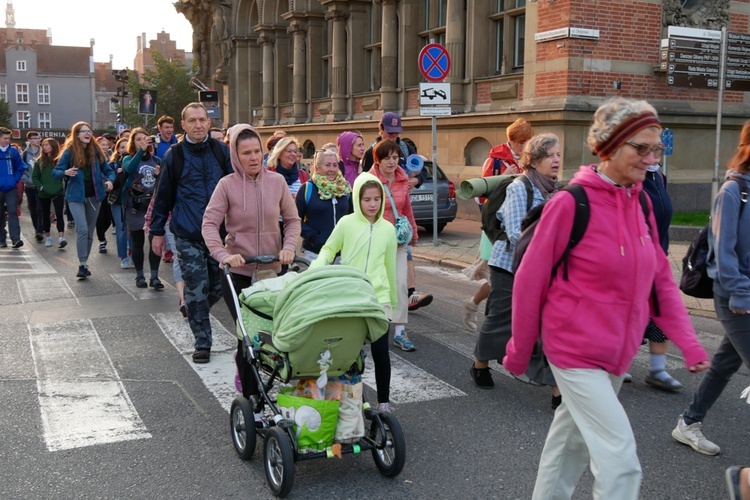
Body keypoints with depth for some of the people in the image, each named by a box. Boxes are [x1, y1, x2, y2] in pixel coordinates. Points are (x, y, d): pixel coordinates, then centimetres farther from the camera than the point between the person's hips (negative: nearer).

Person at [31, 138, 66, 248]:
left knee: (59, 215, -11)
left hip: (58, 192, -3)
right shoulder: (40, 160, 6)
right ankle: (47, 237, 23)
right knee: (45, 215, 12)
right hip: (44, 194, 3)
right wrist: (41, 187, -7)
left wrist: (63, 186, -14)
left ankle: (61, 238, -17)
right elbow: (34, 177, 6)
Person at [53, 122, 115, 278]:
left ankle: (84, 263, 21)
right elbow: (55, 172, -4)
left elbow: (107, 170, 9)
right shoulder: (69, 151, -5)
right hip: (76, 196, -4)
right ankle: (82, 265, -10)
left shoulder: (96, 150, 3)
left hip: (94, 196, 4)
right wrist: (66, 172, -26)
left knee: (90, 232, 10)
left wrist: (109, 180, -12)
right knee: (82, 229, -16)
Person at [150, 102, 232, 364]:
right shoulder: (173, 156, 3)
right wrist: (157, 231, 11)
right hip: (188, 236, -2)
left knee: (218, 287, 7)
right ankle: (202, 343, 9)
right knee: (197, 290, -3)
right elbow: (163, 196, 9)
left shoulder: (222, 151, 6)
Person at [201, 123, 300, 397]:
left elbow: (292, 219, 7)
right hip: (237, 272, -3)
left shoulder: (277, 181, -1)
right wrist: (223, 254, -24)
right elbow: (209, 223, -10)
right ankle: (250, 395, 13)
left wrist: (288, 246, -9)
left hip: (272, 270, 3)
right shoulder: (227, 184, -7)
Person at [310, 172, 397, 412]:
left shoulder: (387, 229, 5)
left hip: (379, 297, 1)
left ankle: (384, 401, 13)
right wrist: (317, 266, -15)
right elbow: (329, 249, 6)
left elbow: (390, 266, 13)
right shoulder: (347, 223, -3)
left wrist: (394, 300, 19)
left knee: (380, 350, -1)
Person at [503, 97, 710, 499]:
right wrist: (519, 351, -3)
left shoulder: (640, 204, 3)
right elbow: (530, 281, -11)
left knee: (574, 442, 21)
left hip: (618, 354, 7)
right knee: (620, 458, -8)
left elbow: (661, 280, 8)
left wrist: (688, 342, -3)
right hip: (576, 352, -7)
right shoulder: (571, 204, -17)